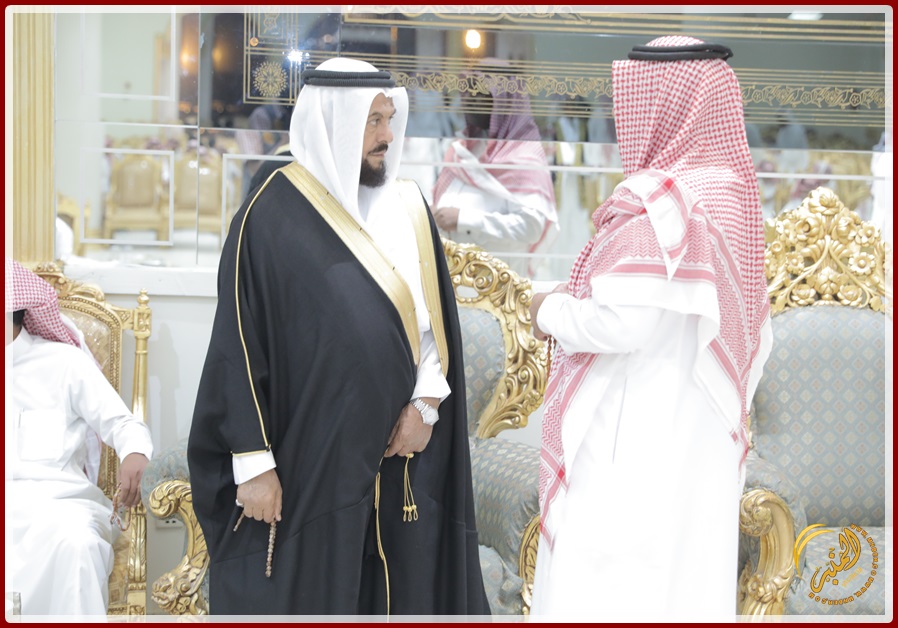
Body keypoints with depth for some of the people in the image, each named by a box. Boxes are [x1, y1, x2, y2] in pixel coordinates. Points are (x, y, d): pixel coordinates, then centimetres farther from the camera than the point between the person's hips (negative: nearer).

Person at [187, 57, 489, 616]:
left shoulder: (408, 209, 8)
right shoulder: (273, 218, -8)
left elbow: (435, 317, 11)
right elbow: (240, 347, -8)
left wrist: (425, 406, -3)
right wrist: (253, 463, -11)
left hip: (400, 460, 5)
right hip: (308, 456, -4)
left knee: (403, 594, 7)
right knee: (306, 598, 2)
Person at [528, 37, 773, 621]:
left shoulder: (659, 204, -18)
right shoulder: (729, 195, 8)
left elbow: (623, 323, -24)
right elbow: (757, 336, 13)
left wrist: (550, 309, -5)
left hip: (633, 446, -9)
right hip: (696, 442, 9)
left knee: (608, 585, -4)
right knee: (684, 581, 14)